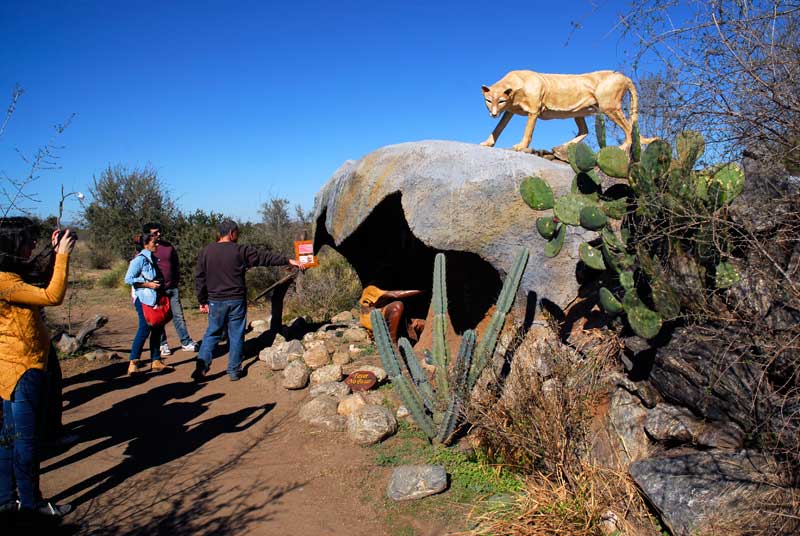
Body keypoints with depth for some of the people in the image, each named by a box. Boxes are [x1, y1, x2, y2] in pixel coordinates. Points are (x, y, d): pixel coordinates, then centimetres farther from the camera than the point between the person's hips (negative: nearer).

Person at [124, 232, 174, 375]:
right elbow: (128, 279, -16)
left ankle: (156, 361, 18)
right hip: (143, 299, -9)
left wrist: (159, 283, 9)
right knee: (144, 330, -10)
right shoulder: (140, 259, -11)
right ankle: (133, 364, -4)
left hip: (154, 298, 9)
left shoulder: (152, 258, 15)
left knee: (157, 329, 10)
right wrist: (148, 284, -18)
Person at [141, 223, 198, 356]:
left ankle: (186, 342, 8)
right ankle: (163, 344, 19)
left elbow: (176, 264, 17)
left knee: (178, 315, 4)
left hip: (172, 288, 3)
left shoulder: (169, 246, 7)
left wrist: (177, 280, 12)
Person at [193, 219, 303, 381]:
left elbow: (199, 278, 5)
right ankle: (234, 371, 12)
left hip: (215, 301, 3)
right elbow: (265, 257, -4)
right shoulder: (240, 251, -7)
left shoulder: (206, 251, 3)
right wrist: (288, 260, 3)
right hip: (236, 301, -3)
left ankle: (201, 366, 2)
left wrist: (202, 301, 11)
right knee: (236, 336, 7)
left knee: (211, 334, 13)